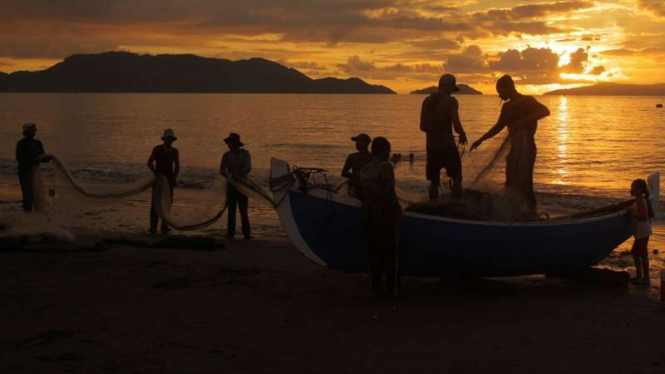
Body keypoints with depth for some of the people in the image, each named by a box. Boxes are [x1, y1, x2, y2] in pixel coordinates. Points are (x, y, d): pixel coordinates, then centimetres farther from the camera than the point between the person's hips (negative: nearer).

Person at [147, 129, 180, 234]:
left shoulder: (175, 151, 5)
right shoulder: (157, 149, -5)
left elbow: (177, 167, 8)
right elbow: (149, 163, -7)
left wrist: (174, 178, -5)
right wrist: (156, 174, -16)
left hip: (169, 178, 3)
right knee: (156, 203, -6)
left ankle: (164, 227, 5)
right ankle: (153, 227, -3)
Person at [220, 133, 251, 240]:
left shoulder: (245, 153, -3)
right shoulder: (226, 155, 2)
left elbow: (248, 168, -16)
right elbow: (222, 170, -5)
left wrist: (237, 175, -31)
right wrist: (229, 176, -26)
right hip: (231, 186, 2)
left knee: (243, 211, -5)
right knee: (231, 211, 1)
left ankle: (246, 235, -2)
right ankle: (230, 234, 4)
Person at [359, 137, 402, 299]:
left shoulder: (364, 169, 13)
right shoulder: (385, 167, -10)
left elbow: (364, 193, 13)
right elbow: (389, 193, -17)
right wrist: (397, 210, -9)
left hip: (369, 217, 7)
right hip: (384, 216, -7)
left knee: (375, 251, 10)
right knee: (389, 252, -1)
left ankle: (377, 289, 12)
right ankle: (390, 288, -3)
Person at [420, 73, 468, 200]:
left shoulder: (427, 101, 7)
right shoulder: (450, 101, -10)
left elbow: (423, 126, 10)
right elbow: (456, 125, -17)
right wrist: (463, 135, 3)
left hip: (431, 146, 5)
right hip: (447, 145, -5)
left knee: (434, 180, 11)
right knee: (456, 177, 7)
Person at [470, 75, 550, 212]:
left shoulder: (527, 101, -8)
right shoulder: (507, 107, 14)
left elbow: (545, 111, -24)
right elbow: (498, 127, 25)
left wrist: (523, 121, -33)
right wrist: (481, 140, 22)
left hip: (526, 148, -8)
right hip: (514, 149, 8)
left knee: (523, 185, -11)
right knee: (511, 185, 9)